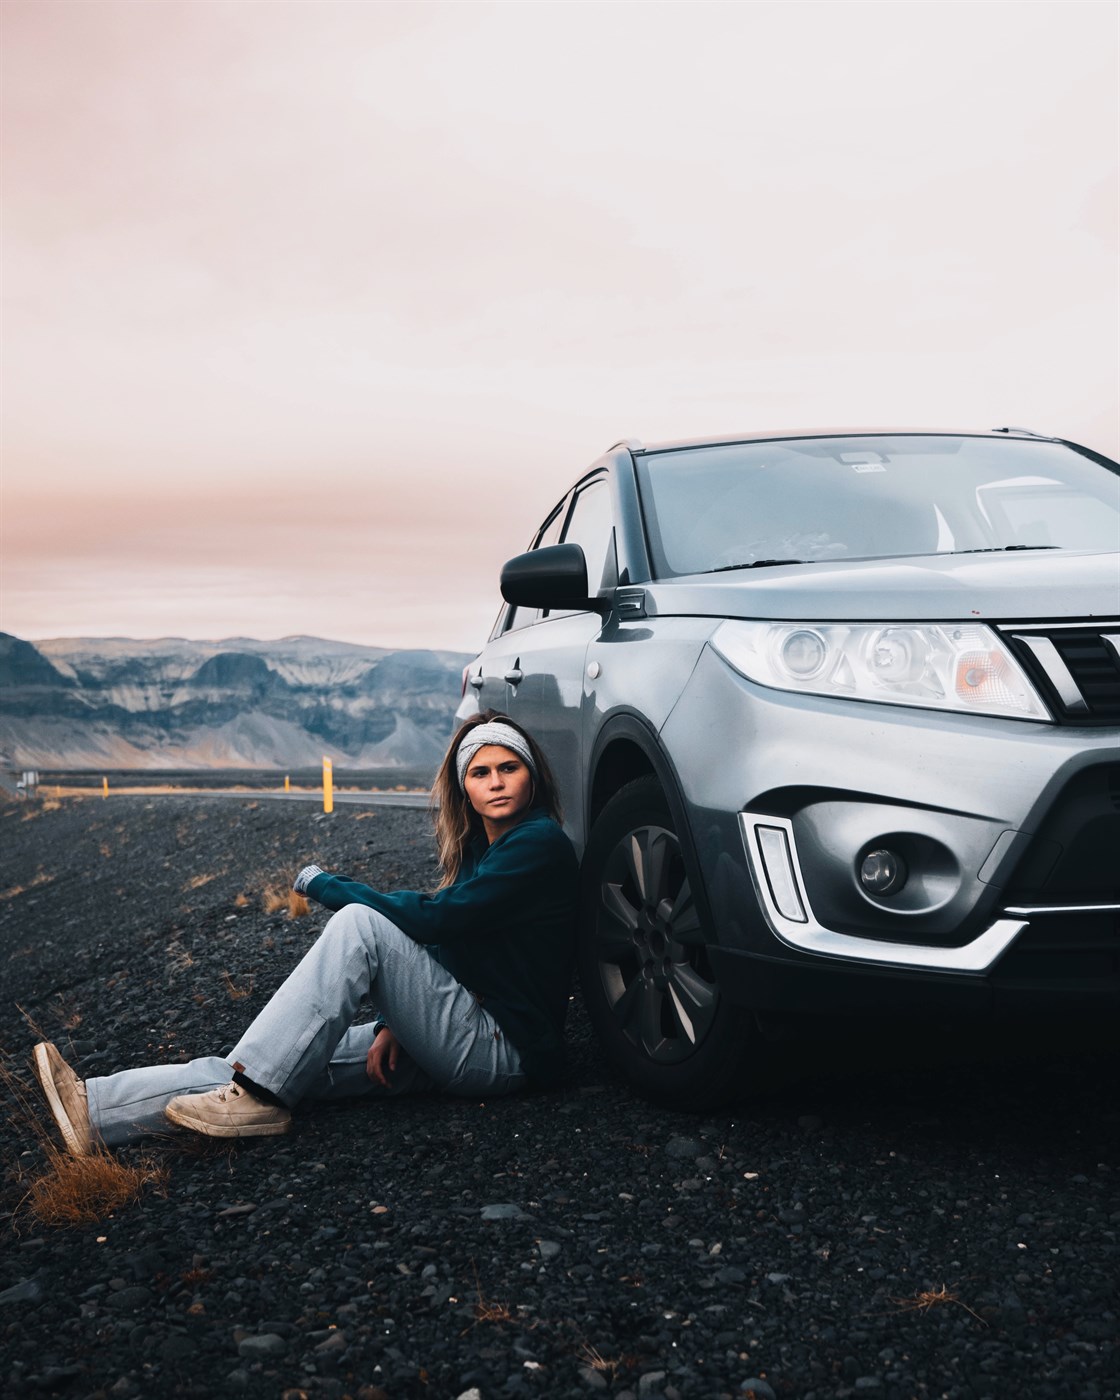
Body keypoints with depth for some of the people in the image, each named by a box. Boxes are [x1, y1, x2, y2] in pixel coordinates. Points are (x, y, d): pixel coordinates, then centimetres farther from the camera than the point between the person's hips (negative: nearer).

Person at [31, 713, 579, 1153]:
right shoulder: (478, 846, 16)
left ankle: (257, 1097, -25)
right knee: (300, 1063, -10)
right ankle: (99, 1109, -19)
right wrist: (395, 1025, -4)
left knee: (361, 924, -23)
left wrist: (320, 882, -10)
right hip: (458, 1044, 8)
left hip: (504, 1051, -8)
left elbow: (435, 918, -20)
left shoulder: (540, 844, -12)